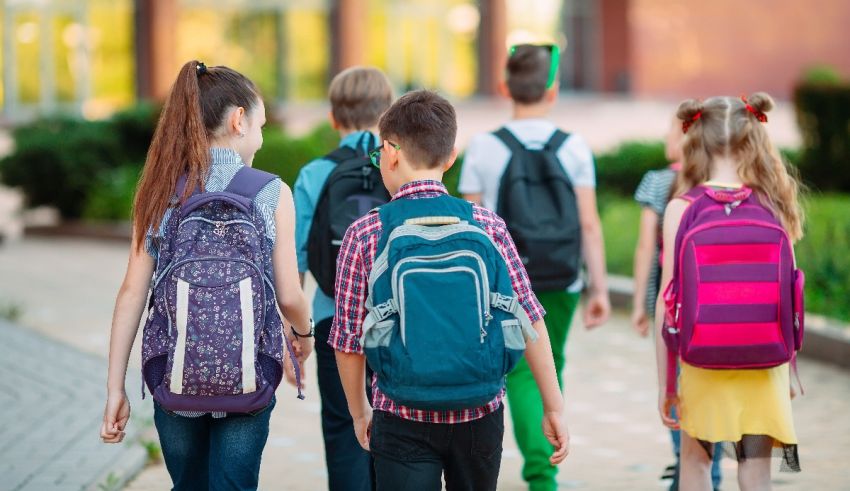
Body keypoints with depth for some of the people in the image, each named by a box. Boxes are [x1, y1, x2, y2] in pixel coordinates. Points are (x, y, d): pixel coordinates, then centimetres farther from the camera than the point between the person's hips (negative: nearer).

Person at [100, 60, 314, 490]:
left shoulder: (161, 192, 0)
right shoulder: (271, 193, -6)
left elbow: (133, 292, -3)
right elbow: (288, 296, -4)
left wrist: (114, 389, 1)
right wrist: (303, 334, 19)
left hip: (173, 376, 3)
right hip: (247, 379, -3)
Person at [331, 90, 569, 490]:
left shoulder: (365, 236, -7)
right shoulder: (488, 226, -2)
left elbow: (348, 340, -3)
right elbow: (530, 322, -3)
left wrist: (359, 412, 12)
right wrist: (553, 408, 4)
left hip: (403, 420, -2)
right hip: (481, 414, 2)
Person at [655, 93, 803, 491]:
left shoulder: (681, 209, -9)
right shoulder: (774, 208, -5)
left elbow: (667, 300, -10)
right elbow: (787, 297, -2)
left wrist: (665, 382, -2)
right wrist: (789, 373, 11)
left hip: (702, 367, -1)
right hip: (765, 369, 1)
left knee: (694, 459, 20)